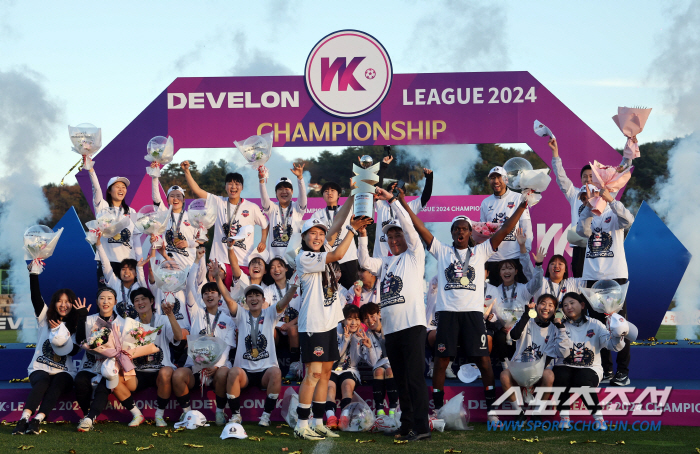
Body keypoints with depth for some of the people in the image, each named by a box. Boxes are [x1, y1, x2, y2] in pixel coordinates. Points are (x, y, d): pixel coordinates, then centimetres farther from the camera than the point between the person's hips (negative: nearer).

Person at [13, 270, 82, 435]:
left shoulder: (76, 326, 12)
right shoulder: (45, 318, 13)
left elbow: (73, 350, -3)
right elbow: (35, 296, -1)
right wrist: (33, 273, -10)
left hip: (64, 372, 0)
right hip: (40, 369, 0)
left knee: (57, 384, -34)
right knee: (43, 382, -34)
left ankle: (37, 420, -52)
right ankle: (24, 419, -52)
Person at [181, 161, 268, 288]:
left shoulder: (252, 207, 5)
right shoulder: (218, 203, 6)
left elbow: (265, 225, 18)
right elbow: (197, 190, 1)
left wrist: (263, 241, 1)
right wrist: (186, 171, -8)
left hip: (245, 262, -1)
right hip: (221, 260, 1)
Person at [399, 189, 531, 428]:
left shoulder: (481, 251, 12)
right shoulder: (442, 251, 12)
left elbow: (505, 231, 7)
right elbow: (420, 228, 7)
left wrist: (521, 207, -1)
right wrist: (404, 204, 2)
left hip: (473, 312, 0)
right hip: (447, 312, 0)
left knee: (483, 359, -4)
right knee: (441, 360, 1)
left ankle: (491, 408, 0)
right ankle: (437, 408, 9)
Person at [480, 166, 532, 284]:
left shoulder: (518, 198, 2)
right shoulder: (486, 203, 12)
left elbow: (526, 227, -1)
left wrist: (526, 251, -9)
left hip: (515, 256, -3)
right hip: (493, 258, 3)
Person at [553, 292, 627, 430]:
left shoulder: (594, 325, 4)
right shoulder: (562, 326, 6)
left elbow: (614, 346, -7)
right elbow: (565, 352, -10)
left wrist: (618, 335, -29)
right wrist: (561, 329, -17)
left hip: (589, 368, -1)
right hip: (565, 367, 1)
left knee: (583, 382, -35)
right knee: (560, 376, -34)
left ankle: (599, 418, -19)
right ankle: (564, 418, -22)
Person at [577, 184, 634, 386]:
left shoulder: (614, 213, 3)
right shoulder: (588, 214, 11)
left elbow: (628, 220, -20)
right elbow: (582, 231, -10)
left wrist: (610, 199, -33)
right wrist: (589, 206, -24)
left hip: (616, 274, -3)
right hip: (593, 276, 4)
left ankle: (623, 370, -2)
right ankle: (605, 369, 12)